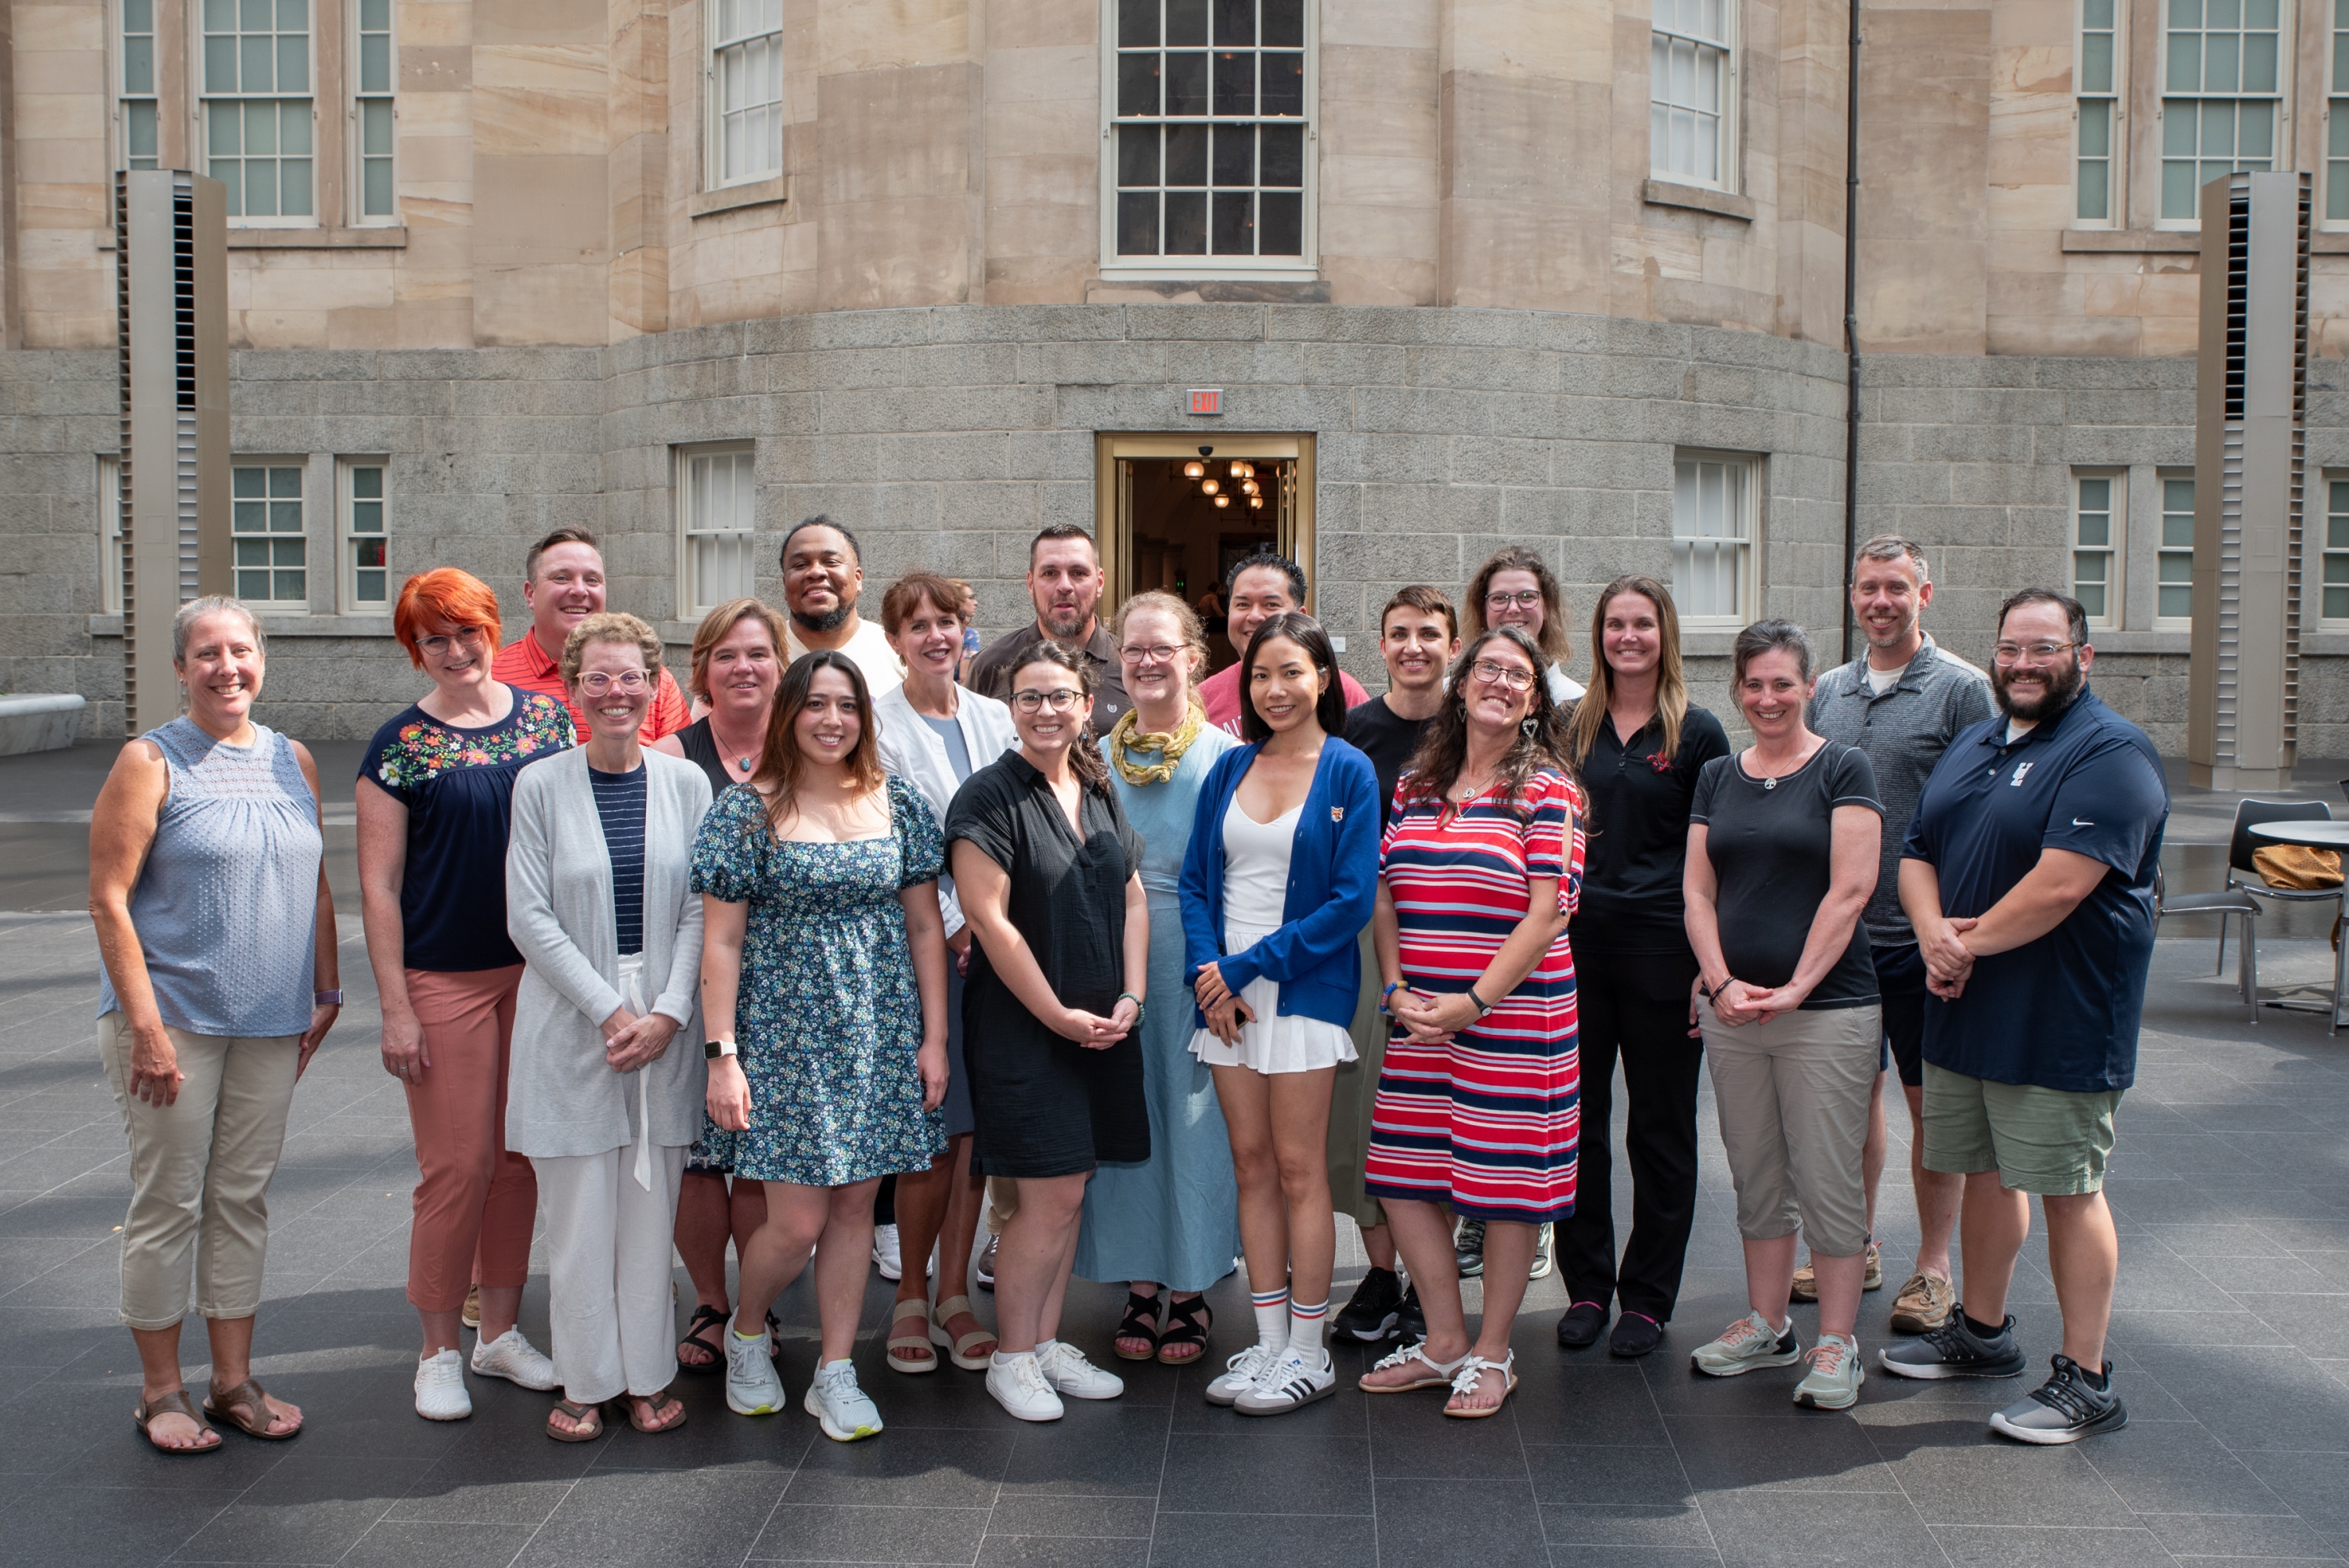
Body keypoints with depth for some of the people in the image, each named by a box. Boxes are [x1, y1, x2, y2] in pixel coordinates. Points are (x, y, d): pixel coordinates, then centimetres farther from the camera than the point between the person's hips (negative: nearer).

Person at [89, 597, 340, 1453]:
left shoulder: (292, 761, 10)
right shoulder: (151, 762, -6)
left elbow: (315, 884, 16)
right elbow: (109, 900, -10)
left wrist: (325, 990, 12)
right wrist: (145, 1023, -16)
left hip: (271, 1026, 5)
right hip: (171, 1018, -5)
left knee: (243, 1197, 11)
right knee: (169, 1201, 2)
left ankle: (234, 1381, 21)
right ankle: (161, 1390, 16)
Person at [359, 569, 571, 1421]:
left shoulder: (548, 717, 5)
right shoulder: (402, 744, -4)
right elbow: (378, 885, -4)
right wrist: (395, 1006, -9)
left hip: (541, 968, 4)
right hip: (446, 977, -3)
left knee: (521, 1155, 10)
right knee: (458, 1165, -1)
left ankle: (500, 1331, 25)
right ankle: (439, 1350, 16)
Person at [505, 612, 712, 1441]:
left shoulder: (684, 783, 3)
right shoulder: (541, 786, -2)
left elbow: (701, 910, 1)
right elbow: (529, 916, -5)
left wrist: (668, 1012, -10)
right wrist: (608, 1010, -12)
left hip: (667, 1022, 2)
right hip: (571, 1023, -1)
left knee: (653, 1205, 8)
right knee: (579, 1209, 4)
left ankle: (648, 1376, 20)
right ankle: (585, 1382, 18)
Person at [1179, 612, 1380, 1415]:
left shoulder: (1349, 772, -4)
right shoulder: (1230, 768, 10)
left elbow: (1352, 899, -10)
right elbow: (1195, 880, 10)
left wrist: (1247, 967, -13)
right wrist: (1206, 971, -7)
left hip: (1305, 990, -4)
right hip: (1228, 992, 5)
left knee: (1298, 1169, -1)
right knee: (1252, 1165, 8)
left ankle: (1308, 1353, 10)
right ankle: (1269, 1341, 18)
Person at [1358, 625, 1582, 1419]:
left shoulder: (1547, 790, -4)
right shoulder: (1415, 787, 11)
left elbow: (1546, 915, -11)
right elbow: (1386, 898, 12)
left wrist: (1474, 1002, -15)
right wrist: (1396, 988, -3)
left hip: (1514, 1019, -5)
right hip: (1420, 1023, 5)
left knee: (1507, 1185, 3)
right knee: (1403, 1176, 7)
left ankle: (1492, 1353, 19)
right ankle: (1444, 1341, 23)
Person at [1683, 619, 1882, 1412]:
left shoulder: (1843, 769, -2)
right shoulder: (1717, 776, 12)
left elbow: (1850, 889, -10)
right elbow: (1698, 889, 8)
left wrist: (1796, 986, -14)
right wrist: (1720, 982, -5)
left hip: (1828, 1009, -5)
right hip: (1729, 1010, 5)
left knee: (1828, 1179, -1)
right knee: (1756, 1176, 12)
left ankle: (1837, 1342, 9)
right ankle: (1768, 1324, 25)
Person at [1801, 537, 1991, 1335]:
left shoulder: (1962, 688, -7)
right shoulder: (1829, 691, 9)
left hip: (1920, 933, -5)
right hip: (1839, 928, 5)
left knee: (1929, 1101, 4)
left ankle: (1933, 1268, 16)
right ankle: (1857, 1248, 27)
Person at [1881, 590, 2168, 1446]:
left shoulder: (2111, 752, -13)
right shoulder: (1972, 745, 14)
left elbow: (2061, 884, -23)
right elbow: (1917, 856, 11)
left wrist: (1971, 942, -13)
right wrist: (1935, 935, -9)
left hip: (2059, 1019, -8)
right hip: (1964, 1011, 8)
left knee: (2068, 1190, 0)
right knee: (1983, 1171, 18)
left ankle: (2086, 1379, 10)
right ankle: (1981, 1331, 34)